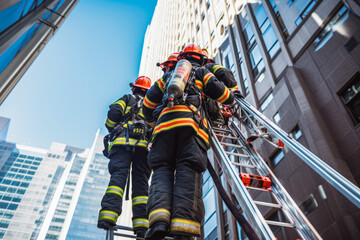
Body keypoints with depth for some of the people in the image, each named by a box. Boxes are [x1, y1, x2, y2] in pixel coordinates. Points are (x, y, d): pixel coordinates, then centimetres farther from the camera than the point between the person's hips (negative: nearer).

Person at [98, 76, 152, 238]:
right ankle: (141, 223, -14)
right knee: (141, 182, -3)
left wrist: (112, 130, 18)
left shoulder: (127, 99, 21)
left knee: (118, 176, -12)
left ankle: (109, 214, -31)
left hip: (122, 141, -1)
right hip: (144, 146, 2)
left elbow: (114, 113, 3)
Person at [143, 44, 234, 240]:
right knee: (188, 172, -14)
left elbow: (149, 101, 25)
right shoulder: (201, 72, 28)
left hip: (164, 122, 2)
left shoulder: (168, 75, 34)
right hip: (191, 122, -2)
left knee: (162, 169, -4)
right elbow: (218, 90, 14)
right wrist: (231, 99, 35)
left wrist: (152, 120, 41)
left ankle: (159, 219, -30)